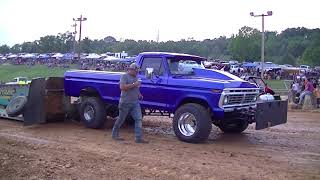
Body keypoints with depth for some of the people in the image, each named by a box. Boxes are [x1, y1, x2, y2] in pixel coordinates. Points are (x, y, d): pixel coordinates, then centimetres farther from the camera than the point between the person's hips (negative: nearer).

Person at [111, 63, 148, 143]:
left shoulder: (135, 77, 16)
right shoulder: (125, 76, -8)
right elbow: (122, 87, -22)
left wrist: (139, 94, 11)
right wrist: (134, 84, -22)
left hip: (135, 103, 7)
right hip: (125, 102, -7)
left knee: (139, 119, -4)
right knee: (121, 119, 6)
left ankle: (139, 138, -3)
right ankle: (115, 134, 23)